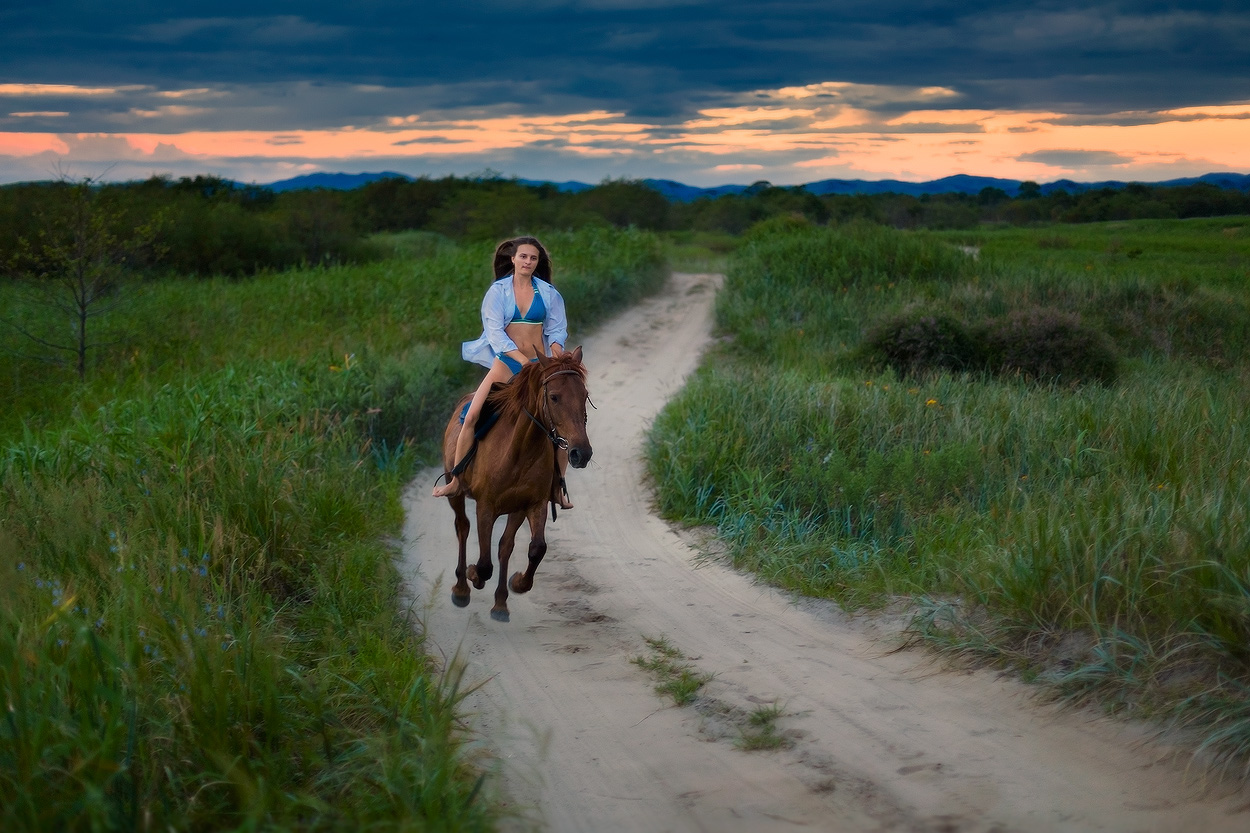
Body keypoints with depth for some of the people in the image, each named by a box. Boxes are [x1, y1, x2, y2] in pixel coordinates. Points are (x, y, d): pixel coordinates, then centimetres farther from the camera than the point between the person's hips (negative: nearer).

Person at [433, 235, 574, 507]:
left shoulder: (548, 293, 6)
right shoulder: (498, 291, 1)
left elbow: (557, 331, 7)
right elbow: (495, 332, -7)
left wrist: (555, 359, -13)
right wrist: (523, 360, -18)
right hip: (506, 362, -1)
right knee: (472, 416, -13)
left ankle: (559, 484, 8)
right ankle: (455, 480, -3)